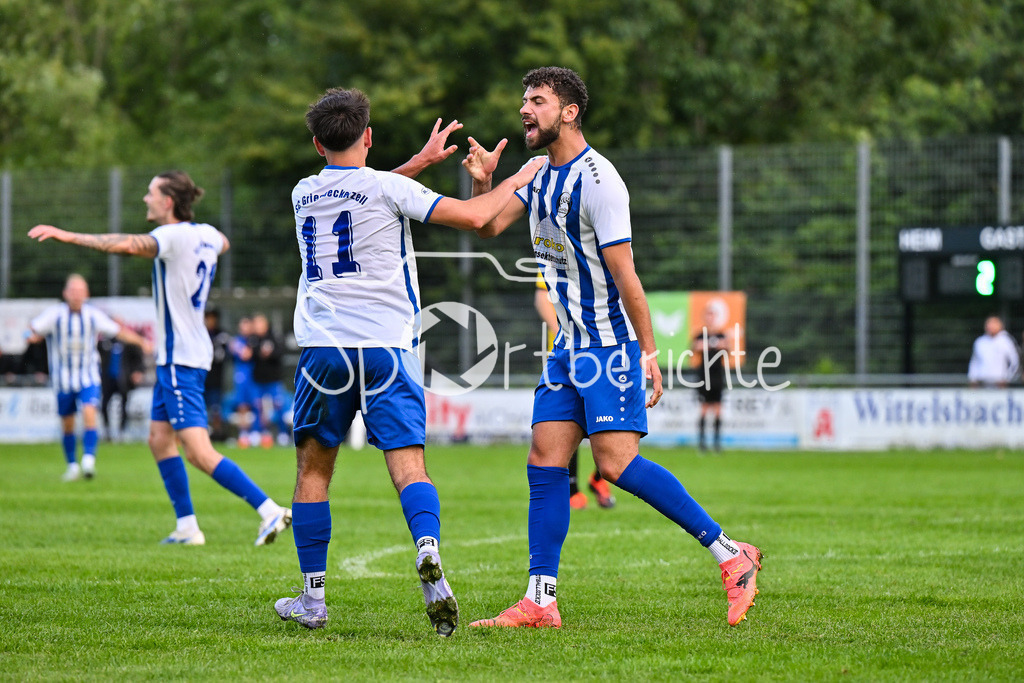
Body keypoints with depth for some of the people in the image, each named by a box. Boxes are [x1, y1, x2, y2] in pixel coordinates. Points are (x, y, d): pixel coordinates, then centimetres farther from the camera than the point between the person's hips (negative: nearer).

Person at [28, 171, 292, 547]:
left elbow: (126, 245, -33)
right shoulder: (207, 234, 9)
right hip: (175, 356, 10)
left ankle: (271, 511, -17)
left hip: (180, 359, -10)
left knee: (200, 452, -13)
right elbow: (221, 244, 35)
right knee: (159, 439, 15)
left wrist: (66, 235, -31)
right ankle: (187, 527, 15)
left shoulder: (174, 236, -16)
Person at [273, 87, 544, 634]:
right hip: (387, 344, -3)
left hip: (323, 347, 3)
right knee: (407, 463, -8)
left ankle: (312, 599, 16)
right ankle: (427, 550, -37)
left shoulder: (304, 194, 11)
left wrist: (422, 159, 33)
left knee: (313, 469, 14)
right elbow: (473, 217, -6)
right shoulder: (389, 188, -2)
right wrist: (515, 181, 10)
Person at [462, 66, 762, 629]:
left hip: (613, 343, -9)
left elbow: (625, 275, -18)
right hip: (571, 345, 9)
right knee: (545, 463, 1)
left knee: (616, 462, -16)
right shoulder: (543, 175, 11)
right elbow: (488, 228, 13)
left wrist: (649, 354, -19)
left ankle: (731, 555, -7)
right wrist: (482, 182, -7)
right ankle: (540, 602, 2)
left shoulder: (597, 180, -16)